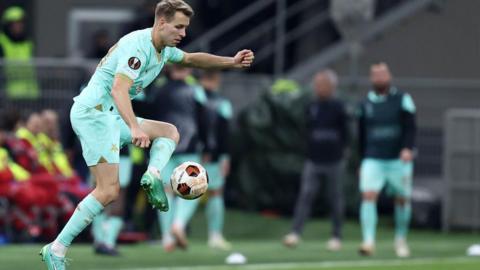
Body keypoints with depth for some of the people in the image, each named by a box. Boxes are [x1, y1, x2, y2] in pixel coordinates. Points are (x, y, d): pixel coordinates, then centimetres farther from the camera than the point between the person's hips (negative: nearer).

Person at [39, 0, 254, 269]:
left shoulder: (164, 48, 11)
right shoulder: (138, 45, -19)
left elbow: (191, 58, 33)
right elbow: (118, 89, -33)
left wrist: (232, 62, 23)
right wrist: (135, 128, -46)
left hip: (110, 115, 10)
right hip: (92, 112, -10)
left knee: (170, 132, 16)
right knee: (109, 191, -16)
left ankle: (153, 176, -9)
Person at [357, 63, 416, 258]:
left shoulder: (402, 100, 1)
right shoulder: (366, 104, 10)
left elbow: (410, 127, -7)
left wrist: (407, 148, -23)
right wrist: (362, 161, 18)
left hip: (398, 160, -1)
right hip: (373, 160, 1)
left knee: (402, 199, 6)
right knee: (368, 196, -17)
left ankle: (401, 240, 25)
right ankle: (368, 241, -21)